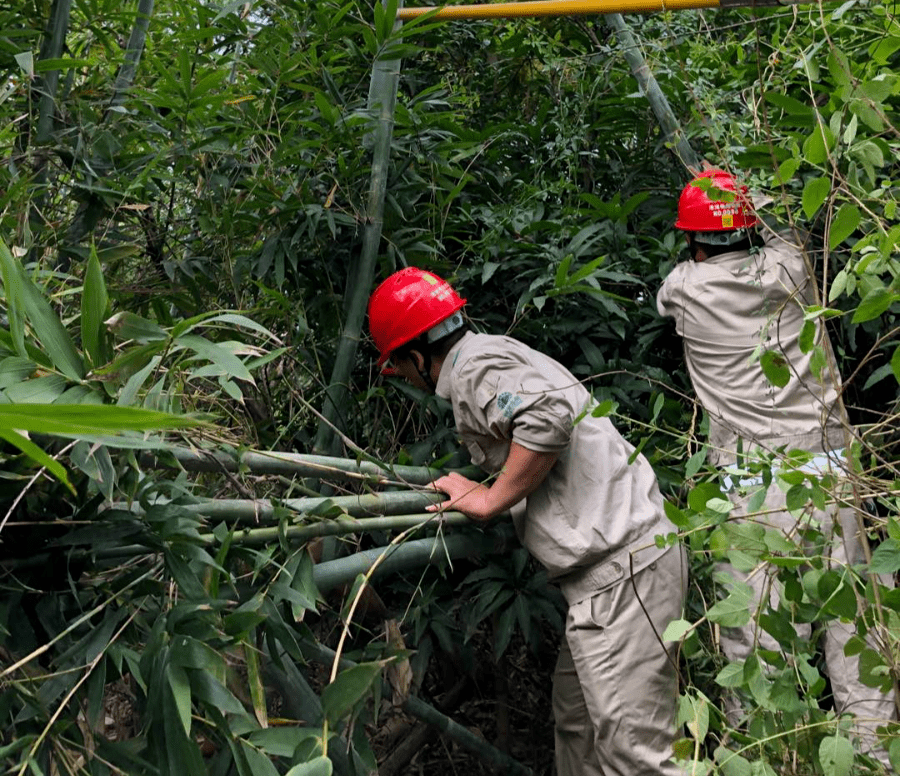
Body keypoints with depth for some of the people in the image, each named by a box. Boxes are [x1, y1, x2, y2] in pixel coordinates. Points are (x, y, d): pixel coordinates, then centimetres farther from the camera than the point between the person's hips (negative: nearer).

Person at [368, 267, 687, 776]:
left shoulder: (473, 368, -10)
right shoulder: (497, 355, 21)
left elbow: (550, 410, -29)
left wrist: (490, 500, -17)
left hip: (620, 569, -11)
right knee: (576, 720, 18)